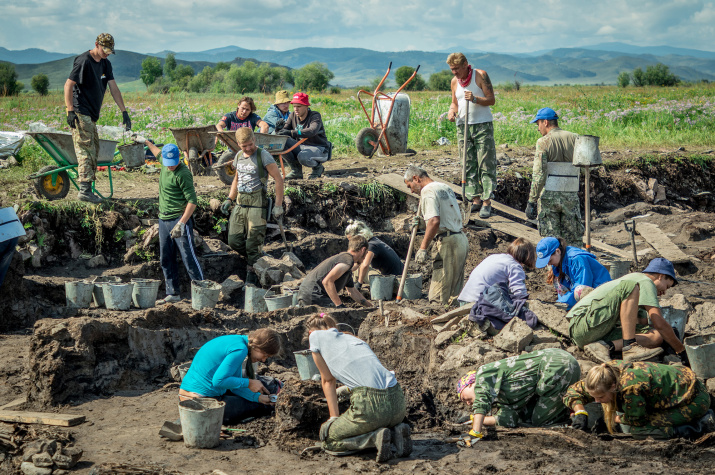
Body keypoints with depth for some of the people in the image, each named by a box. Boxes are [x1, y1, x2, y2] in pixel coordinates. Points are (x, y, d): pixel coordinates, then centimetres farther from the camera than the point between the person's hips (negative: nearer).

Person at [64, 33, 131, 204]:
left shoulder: (105, 64, 13)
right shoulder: (84, 61, -14)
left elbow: (114, 88, 13)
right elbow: (68, 85, -16)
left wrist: (124, 112, 7)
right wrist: (70, 111, -22)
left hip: (91, 115, 9)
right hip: (80, 113, -9)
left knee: (93, 151, 8)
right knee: (86, 150, -14)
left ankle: (87, 189, 12)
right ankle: (84, 190, -18)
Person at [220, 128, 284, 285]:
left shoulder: (263, 156, -8)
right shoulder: (238, 156, 12)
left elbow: (278, 179, -8)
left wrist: (278, 205, -12)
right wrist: (229, 199, 18)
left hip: (257, 203, -6)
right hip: (240, 203, 7)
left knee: (253, 242, -5)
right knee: (234, 241, 3)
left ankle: (251, 275, 7)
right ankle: (260, 257, 25)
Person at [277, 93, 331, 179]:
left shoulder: (315, 116, -17)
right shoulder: (293, 116, 2)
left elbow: (312, 131, -37)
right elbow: (284, 130, -4)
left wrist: (291, 133, -46)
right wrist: (279, 129, -30)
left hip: (319, 149, -6)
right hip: (301, 147, 6)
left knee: (303, 157, -38)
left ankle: (318, 167, -1)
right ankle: (296, 170, -3)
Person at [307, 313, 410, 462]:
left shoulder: (316, 336, 15)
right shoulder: (354, 338, 30)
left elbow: (327, 380, 20)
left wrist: (334, 418, 25)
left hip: (370, 405, -6)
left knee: (328, 438, 16)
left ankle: (376, 437, -5)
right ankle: (396, 432, 5)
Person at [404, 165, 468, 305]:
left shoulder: (428, 192, -10)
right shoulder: (445, 188, 19)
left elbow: (434, 221, -23)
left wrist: (423, 248, -19)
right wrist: (421, 219, 28)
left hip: (447, 243, -10)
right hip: (461, 239, 10)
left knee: (438, 297, -11)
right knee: (454, 292, 9)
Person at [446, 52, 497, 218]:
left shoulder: (481, 75, -5)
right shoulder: (454, 81, 10)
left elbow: (491, 100, -7)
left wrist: (475, 99, -24)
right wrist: (452, 110, -1)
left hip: (483, 125, -5)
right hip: (463, 126, 5)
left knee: (486, 164, -6)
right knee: (469, 166, 4)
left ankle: (487, 202, -4)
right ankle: (475, 200, 9)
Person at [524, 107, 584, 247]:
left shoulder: (543, 142, -7)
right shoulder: (574, 139, 6)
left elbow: (539, 175, -13)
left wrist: (531, 201, -11)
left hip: (549, 195, -3)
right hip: (571, 195, 3)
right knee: (573, 239, 9)